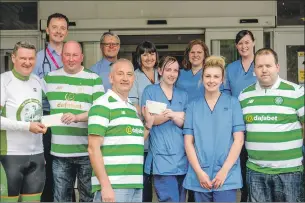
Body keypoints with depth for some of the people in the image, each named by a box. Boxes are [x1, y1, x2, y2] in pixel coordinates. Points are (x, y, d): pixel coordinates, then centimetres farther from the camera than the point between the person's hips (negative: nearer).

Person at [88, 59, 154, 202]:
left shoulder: (132, 108, 15)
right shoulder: (102, 105, -7)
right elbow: (93, 148, -13)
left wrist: (148, 124, 11)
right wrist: (105, 185, -18)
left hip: (136, 186, 7)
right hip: (112, 186, -7)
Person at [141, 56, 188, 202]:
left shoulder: (182, 95, 15)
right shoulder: (150, 91, 5)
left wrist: (172, 115, -15)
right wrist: (177, 115, -10)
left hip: (182, 155, 5)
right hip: (162, 156, -4)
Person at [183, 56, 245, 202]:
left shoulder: (233, 103, 3)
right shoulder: (193, 106, 7)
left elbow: (238, 140, -1)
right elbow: (188, 142, 4)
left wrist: (224, 170, -9)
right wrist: (199, 172, -7)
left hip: (227, 176, -1)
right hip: (199, 177, 2)